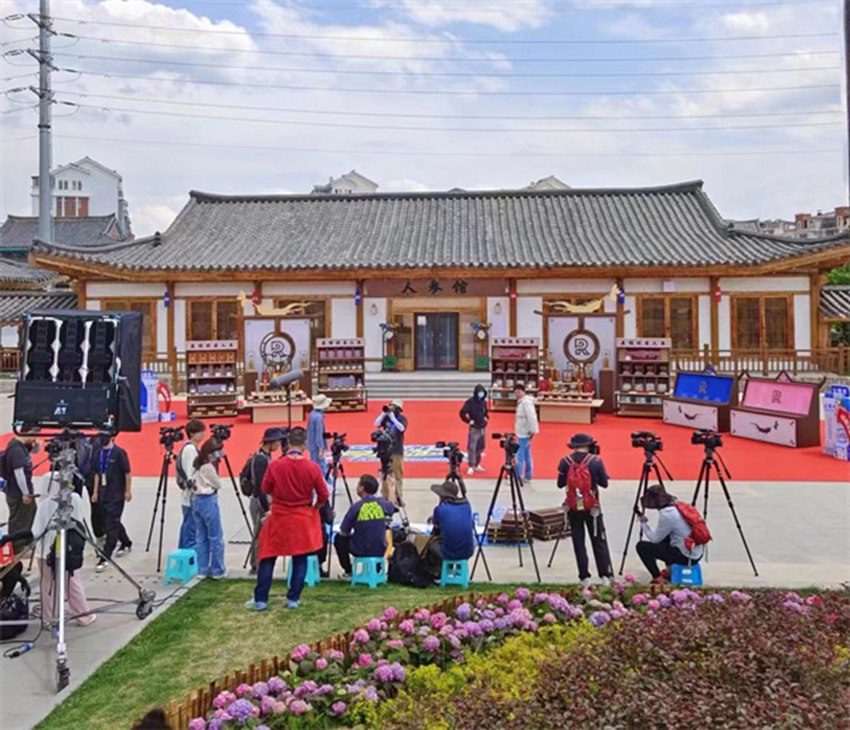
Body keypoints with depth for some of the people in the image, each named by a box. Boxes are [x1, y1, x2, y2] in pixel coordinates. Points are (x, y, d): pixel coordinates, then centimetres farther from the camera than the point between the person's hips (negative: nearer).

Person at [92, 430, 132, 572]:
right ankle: (126, 543, 39)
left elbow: (127, 472, -9)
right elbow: (97, 473, 13)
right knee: (113, 523, 19)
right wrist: (96, 492, 11)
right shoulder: (99, 453, 7)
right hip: (103, 495, 7)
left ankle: (105, 558, -4)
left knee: (111, 526, -6)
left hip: (117, 495, -7)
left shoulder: (119, 452, -12)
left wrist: (128, 491, -8)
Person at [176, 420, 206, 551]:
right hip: (192, 496, -10)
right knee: (192, 527, -7)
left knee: (188, 525, 15)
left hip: (190, 496, 10)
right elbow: (190, 473, -19)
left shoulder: (193, 448, 14)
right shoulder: (190, 449, -14)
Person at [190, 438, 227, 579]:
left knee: (201, 537, 12)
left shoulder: (196, 463, 8)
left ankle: (202, 570, 17)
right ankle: (218, 570, 7)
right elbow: (218, 484, -9)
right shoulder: (208, 466, -17)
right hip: (208, 501, -9)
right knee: (216, 537, 1)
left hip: (196, 500, 9)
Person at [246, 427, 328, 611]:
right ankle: (293, 599, 16)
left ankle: (260, 600, 14)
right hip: (303, 520, 0)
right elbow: (324, 495, -6)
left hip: (278, 519, 0)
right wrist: (314, 507, 12)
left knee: (267, 558, 11)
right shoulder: (313, 468, -13)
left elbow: (265, 489, 1)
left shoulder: (275, 466, -14)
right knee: (300, 560, 12)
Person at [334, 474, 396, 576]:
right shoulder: (382, 503, -5)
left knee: (339, 539, 21)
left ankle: (348, 571, 19)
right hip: (380, 551, 4)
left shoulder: (356, 507, -15)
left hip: (361, 551, -4)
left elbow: (343, 533, -7)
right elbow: (394, 508, 20)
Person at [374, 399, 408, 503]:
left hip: (397, 450, -2)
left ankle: (398, 496, 10)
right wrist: (383, 413, -15)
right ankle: (385, 496, 12)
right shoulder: (386, 417, 3)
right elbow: (376, 424, -8)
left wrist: (392, 417, -20)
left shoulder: (402, 418, -1)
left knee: (398, 474, 3)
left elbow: (402, 428, -19)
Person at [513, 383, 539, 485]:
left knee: (520, 456, -8)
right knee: (526, 456, 14)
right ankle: (527, 477, 22)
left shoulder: (526, 402, -18)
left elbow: (531, 417, -25)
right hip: (523, 433, 10)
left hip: (524, 433, -10)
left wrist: (533, 430, -25)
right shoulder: (521, 402, 14)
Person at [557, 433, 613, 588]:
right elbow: (604, 483, -2)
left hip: (573, 508, 1)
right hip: (592, 507, -1)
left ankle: (584, 577, 6)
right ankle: (606, 576, 7)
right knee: (599, 541, 9)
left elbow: (560, 484, -1)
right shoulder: (596, 461, -7)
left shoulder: (565, 461, -6)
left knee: (578, 542, 7)